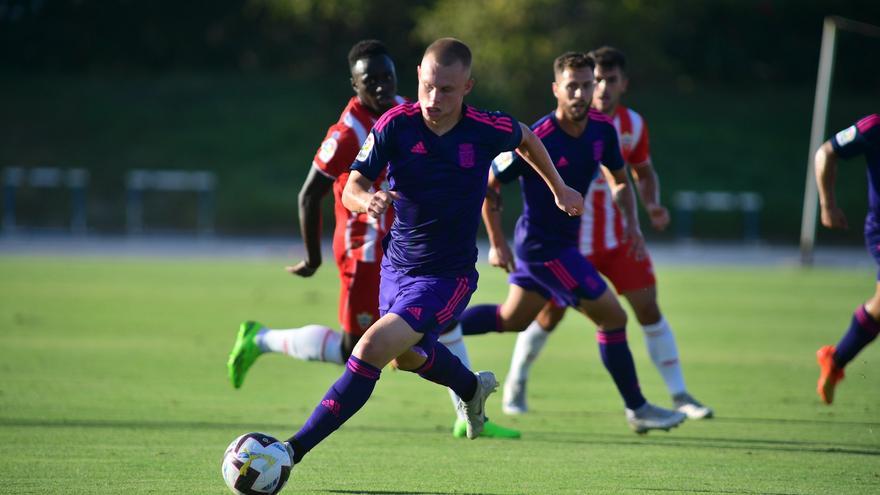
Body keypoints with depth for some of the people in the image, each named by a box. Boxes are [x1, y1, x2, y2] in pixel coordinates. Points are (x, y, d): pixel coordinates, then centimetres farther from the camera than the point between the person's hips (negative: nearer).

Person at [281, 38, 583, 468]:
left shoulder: (488, 129, -17)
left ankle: (296, 449, -19)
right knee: (407, 356, 30)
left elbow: (526, 139, 8)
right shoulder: (395, 125, -15)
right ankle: (472, 388, 63)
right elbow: (351, 188, -15)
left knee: (372, 349, -23)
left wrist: (559, 189, 20)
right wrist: (367, 200, -39)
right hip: (397, 265, 5)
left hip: (448, 275, -4)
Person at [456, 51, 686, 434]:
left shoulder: (602, 129, -3)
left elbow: (620, 180, 13)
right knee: (613, 317, -7)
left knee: (511, 319, 22)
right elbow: (487, 184, -14)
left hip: (563, 241, 9)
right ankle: (637, 410, 4)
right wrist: (497, 244, -10)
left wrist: (631, 223, -3)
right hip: (543, 246, -9)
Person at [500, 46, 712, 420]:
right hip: (573, 237, -3)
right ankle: (515, 385, 26)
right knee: (549, 313, 2)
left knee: (648, 308, -4)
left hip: (619, 235, 3)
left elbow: (644, 172, 15)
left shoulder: (633, 125, 1)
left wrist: (652, 205, -3)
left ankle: (679, 396, 2)